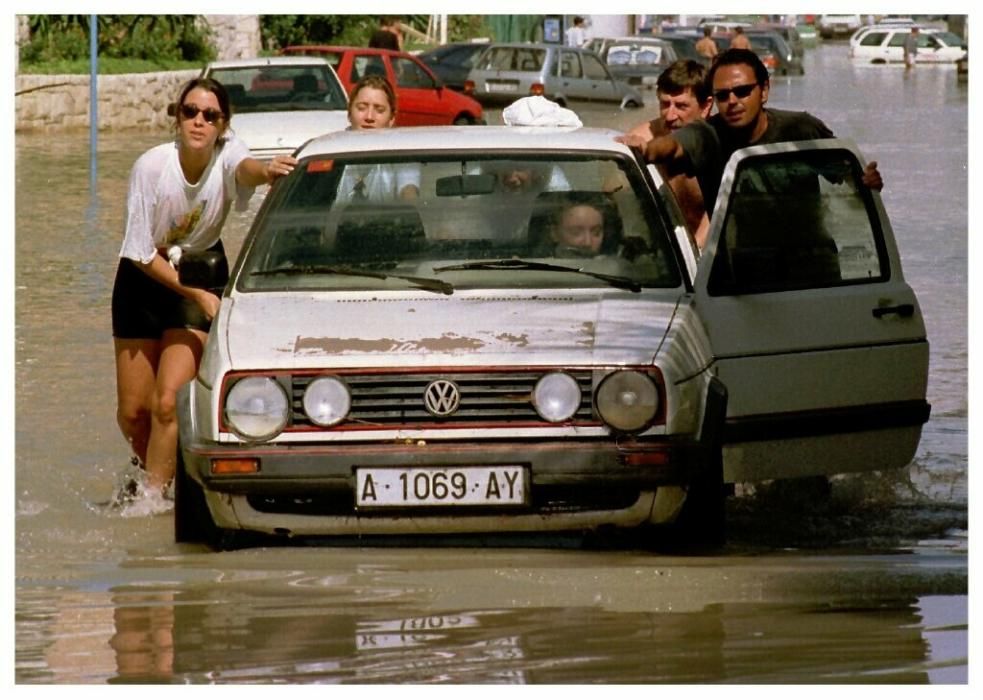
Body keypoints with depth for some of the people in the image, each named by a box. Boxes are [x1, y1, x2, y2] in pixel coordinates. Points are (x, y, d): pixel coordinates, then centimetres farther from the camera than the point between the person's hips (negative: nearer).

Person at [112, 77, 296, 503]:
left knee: (168, 403, -17)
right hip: (144, 279, 0)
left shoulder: (226, 154, -19)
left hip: (202, 273, 0)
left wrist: (266, 172, -69)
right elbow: (142, 255, -17)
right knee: (132, 411, 5)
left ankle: (153, 492, -2)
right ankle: (154, 471, 36)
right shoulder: (151, 167, -23)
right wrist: (197, 294, -25)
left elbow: (245, 167, -45)